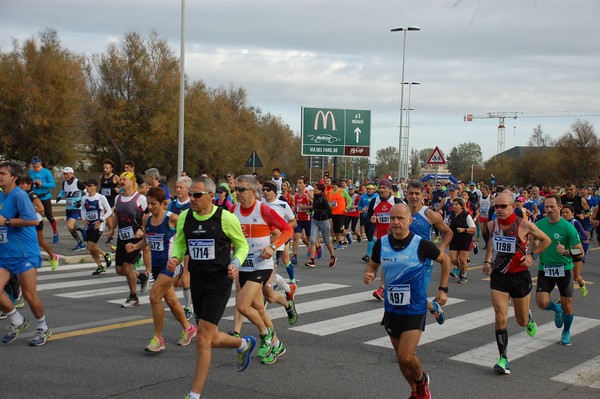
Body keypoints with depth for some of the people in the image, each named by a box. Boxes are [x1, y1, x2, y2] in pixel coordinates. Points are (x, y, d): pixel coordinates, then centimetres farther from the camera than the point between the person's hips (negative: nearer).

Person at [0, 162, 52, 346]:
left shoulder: (19, 195, -13)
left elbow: (33, 220, -25)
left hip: (24, 253, -7)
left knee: (29, 295, 0)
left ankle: (43, 329, 23)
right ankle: (17, 321, 20)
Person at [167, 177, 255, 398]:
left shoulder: (226, 218, -12)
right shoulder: (184, 218, 0)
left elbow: (242, 245, 1)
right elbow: (179, 243, 15)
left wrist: (235, 263, -18)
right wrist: (175, 258, -6)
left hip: (219, 283, -5)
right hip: (197, 282, 6)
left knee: (202, 339, -9)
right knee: (211, 339, 15)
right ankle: (244, 343, 48)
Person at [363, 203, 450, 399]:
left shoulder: (421, 245, -14)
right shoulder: (381, 243, -6)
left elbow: (445, 260, 3)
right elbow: (372, 265, 10)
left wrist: (443, 289, 0)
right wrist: (369, 275, -13)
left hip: (415, 310, -4)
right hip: (392, 309, 4)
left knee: (406, 357, -13)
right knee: (401, 357, 13)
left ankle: (421, 379, 20)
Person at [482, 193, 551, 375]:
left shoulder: (524, 225, -15)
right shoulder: (492, 225, -3)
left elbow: (546, 240, 1)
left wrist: (532, 255, -10)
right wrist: (487, 260, 9)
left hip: (519, 276, -2)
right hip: (498, 275, 2)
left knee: (522, 321, 13)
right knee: (501, 318, -10)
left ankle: (529, 318, 51)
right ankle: (503, 359, -3)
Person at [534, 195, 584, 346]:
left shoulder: (568, 227, -13)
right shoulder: (539, 225, -1)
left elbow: (580, 253, -13)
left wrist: (566, 252, -30)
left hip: (564, 269, -2)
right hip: (544, 269, 2)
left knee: (567, 306, 5)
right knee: (542, 303, -12)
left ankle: (566, 332, 33)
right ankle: (557, 310, 24)